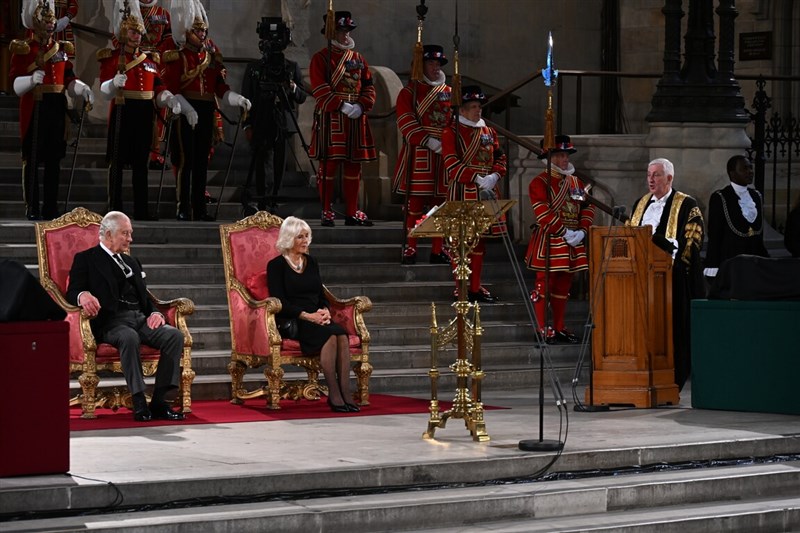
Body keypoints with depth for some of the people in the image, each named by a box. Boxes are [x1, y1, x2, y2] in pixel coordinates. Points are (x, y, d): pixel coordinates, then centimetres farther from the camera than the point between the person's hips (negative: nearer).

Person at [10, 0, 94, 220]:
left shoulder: (61, 48, 14)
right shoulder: (22, 49, -1)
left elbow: (70, 79, 13)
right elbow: (15, 83, -6)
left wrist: (84, 90, -5)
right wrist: (32, 79, -25)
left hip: (56, 109, 5)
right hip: (34, 109, -5)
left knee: (54, 159, 6)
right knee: (32, 159, -3)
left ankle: (51, 208, 11)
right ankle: (32, 208, 1)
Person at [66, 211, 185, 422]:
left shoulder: (131, 262, 29)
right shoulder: (86, 259, 10)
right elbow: (72, 292, -2)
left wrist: (155, 313, 2)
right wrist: (83, 296, -27)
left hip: (140, 318, 6)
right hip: (111, 321, -6)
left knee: (175, 335, -22)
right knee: (129, 337, -39)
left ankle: (159, 401, -25)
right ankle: (139, 402, -36)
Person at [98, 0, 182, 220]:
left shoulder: (150, 58, 15)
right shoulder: (112, 57, -1)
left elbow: (158, 88, 13)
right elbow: (104, 90, -8)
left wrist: (170, 100, -7)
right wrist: (115, 83, -30)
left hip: (145, 115, 5)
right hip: (122, 113, -5)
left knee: (141, 162, 7)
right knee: (117, 161, -3)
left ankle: (141, 209, 10)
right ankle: (115, 208, -1)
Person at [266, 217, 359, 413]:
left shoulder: (311, 262, 20)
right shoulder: (276, 265, 1)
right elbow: (279, 302, -8)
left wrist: (325, 311, -4)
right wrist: (307, 316, -18)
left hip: (315, 319, 5)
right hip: (291, 322, -5)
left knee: (342, 334, -28)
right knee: (329, 335, -33)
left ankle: (345, 392, -35)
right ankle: (333, 395, -31)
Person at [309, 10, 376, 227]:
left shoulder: (358, 59, 15)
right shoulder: (321, 58, -2)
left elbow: (369, 87, 11)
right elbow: (320, 90, -11)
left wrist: (361, 106, -8)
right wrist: (342, 106, -21)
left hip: (356, 120, 6)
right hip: (330, 119, -6)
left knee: (354, 166, 7)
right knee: (329, 165, -5)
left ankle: (352, 213, 13)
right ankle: (326, 212, 1)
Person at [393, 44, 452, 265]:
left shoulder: (449, 92, 14)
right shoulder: (409, 92, 1)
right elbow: (406, 122, -10)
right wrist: (429, 141, -19)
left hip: (444, 156, 4)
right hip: (418, 156, -4)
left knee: (440, 203, 6)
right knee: (415, 203, -2)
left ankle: (437, 251, 12)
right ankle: (410, 249, 4)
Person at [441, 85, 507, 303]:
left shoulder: (488, 131, 13)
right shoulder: (451, 133, -7)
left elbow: (499, 157, 14)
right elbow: (452, 164, -14)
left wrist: (494, 176, -7)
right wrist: (478, 179, -21)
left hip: (487, 194, 7)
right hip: (463, 194, -7)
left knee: (480, 240, 11)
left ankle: (476, 288, 19)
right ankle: (461, 290, 2)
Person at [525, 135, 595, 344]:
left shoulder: (576, 182, 13)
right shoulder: (540, 183, -7)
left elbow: (588, 207, 9)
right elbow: (543, 213, -16)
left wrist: (582, 231, -7)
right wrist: (564, 232, -19)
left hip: (573, 244, 7)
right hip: (549, 242, -7)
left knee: (563, 286, 11)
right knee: (544, 284, -2)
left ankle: (559, 328, 18)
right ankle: (543, 329, 2)